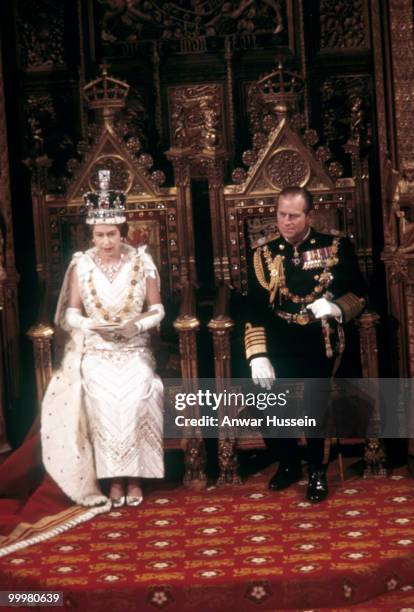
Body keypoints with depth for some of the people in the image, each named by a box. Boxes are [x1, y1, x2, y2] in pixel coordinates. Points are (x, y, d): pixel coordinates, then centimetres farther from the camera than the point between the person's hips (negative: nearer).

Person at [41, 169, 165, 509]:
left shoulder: (142, 262, 0)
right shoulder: (81, 265, 1)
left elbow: (157, 309, 3)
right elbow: (71, 313, 3)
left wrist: (136, 326, -15)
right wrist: (92, 326, -16)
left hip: (134, 349, 0)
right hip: (95, 351, 0)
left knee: (134, 399, -19)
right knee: (104, 401, -18)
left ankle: (134, 476, -6)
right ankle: (114, 478, -6)